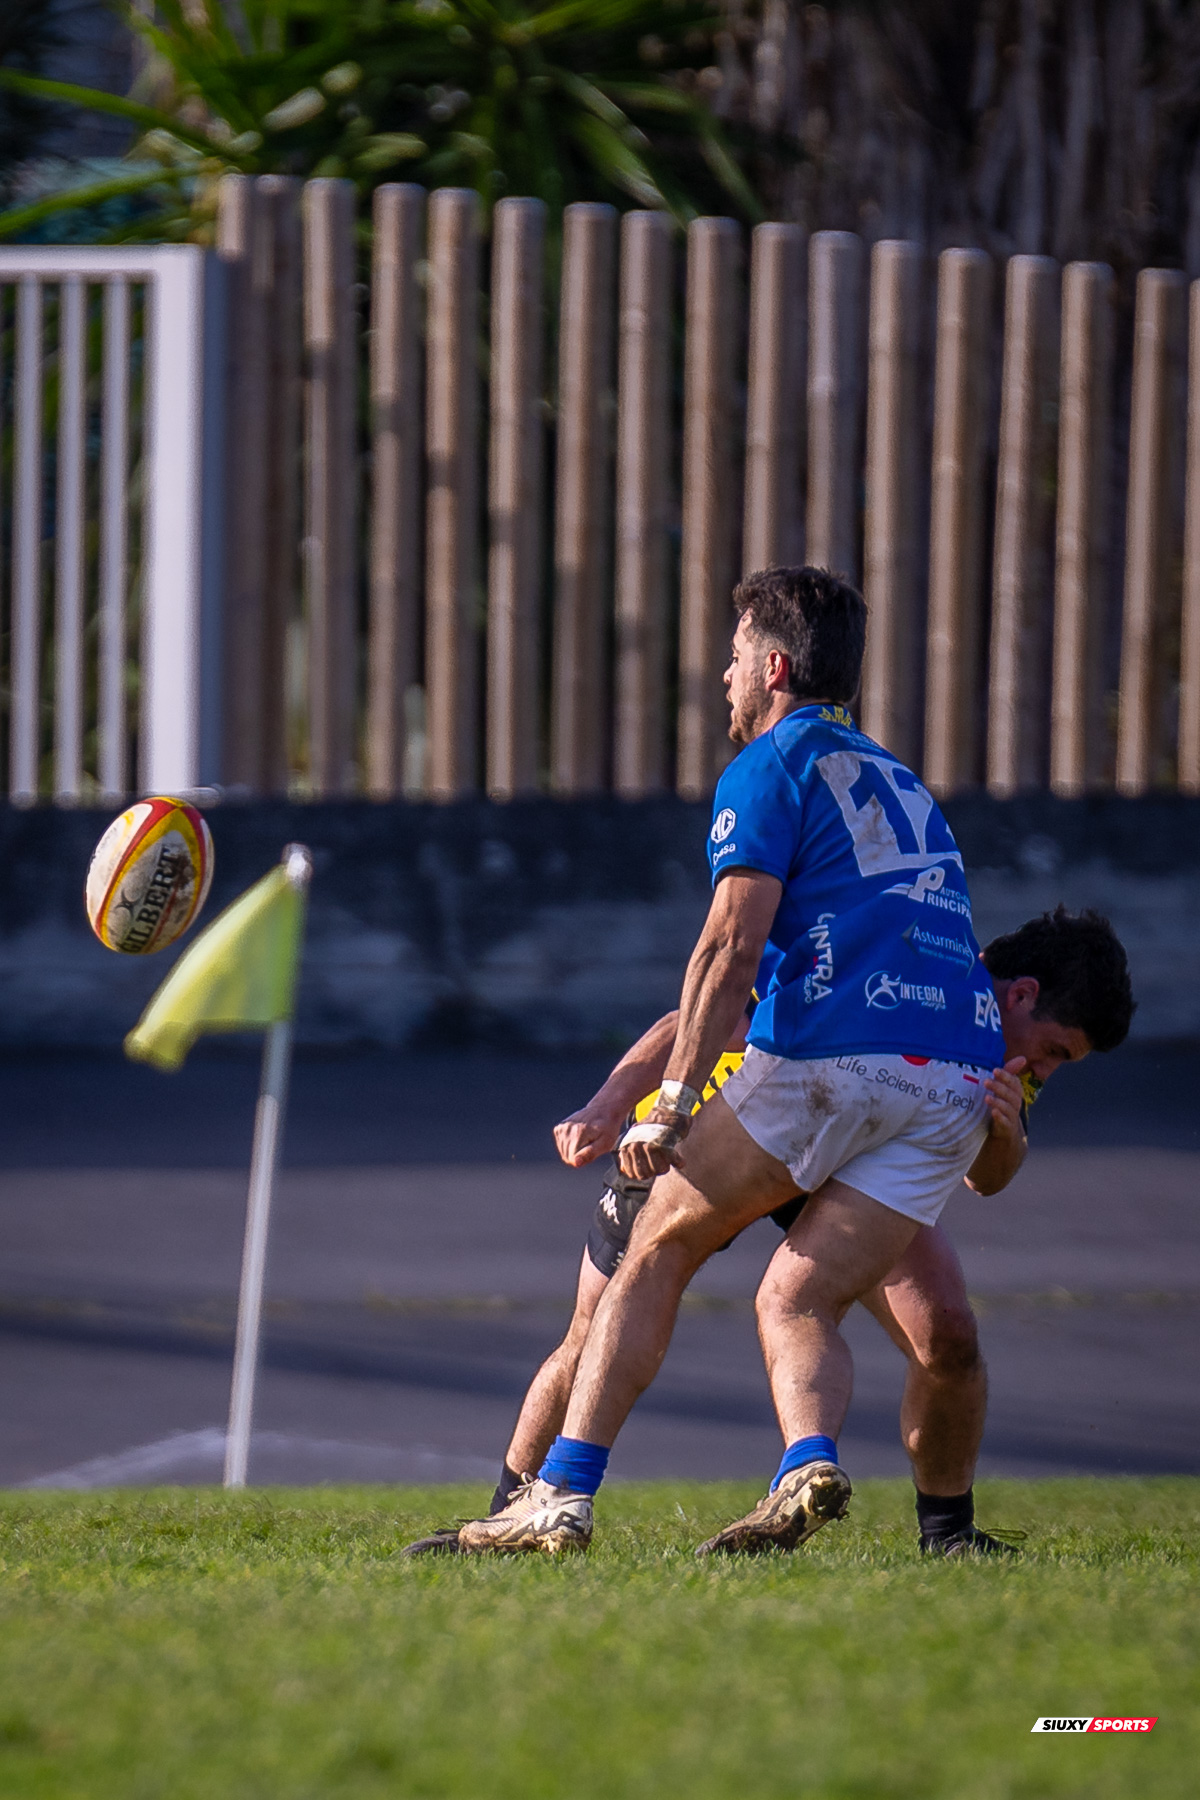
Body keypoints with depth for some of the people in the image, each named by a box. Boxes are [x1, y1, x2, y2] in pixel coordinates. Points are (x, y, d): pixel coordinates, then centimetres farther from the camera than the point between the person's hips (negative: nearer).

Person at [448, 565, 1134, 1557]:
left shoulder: (771, 769, 4)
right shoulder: (898, 781, 28)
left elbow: (733, 946, -8)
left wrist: (673, 1103, -10)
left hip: (826, 1056, -6)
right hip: (953, 1082, 6)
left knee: (657, 1256, 7)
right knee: (796, 1302, 8)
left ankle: (562, 1496, 0)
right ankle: (811, 1466, -23)